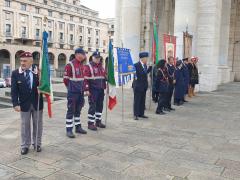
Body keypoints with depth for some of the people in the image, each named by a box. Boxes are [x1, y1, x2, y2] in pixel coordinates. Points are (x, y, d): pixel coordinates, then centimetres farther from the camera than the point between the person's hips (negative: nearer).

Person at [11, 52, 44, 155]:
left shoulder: (38, 71, -7)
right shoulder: (15, 73, -5)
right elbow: (14, 90, -7)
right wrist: (16, 104, -15)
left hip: (37, 103, 0)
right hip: (24, 104, 0)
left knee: (38, 124, 12)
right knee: (25, 125, 9)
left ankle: (37, 143, 28)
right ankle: (25, 146, 22)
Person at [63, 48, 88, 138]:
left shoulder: (82, 65, 11)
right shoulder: (70, 65, -11)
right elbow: (65, 79, -7)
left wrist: (86, 89, 13)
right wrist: (71, 87, 3)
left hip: (81, 92, 7)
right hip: (72, 93, -7)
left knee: (78, 110, 16)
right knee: (71, 111, -1)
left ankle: (78, 127, 27)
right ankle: (69, 130, 6)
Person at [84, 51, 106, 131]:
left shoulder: (101, 66, 16)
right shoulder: (88, 66, -6)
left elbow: (105, 76, 22)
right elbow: (86, 79, -12)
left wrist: (104, 87, 16)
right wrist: (87, 89, -16)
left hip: (101, 90, 7)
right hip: (93, 90, -7)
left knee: (100, 106, 11)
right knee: (92, 106, -4)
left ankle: (98, 121, 22)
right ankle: (90, 123, 4)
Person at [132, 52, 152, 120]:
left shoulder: (145, 65, 10)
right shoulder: (136, 65, -13)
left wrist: (150, 66, 11)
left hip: (144, 86, 8)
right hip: (138, 86, -8)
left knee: (143, 101, 13)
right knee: (137, 101, 0)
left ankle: (141, 113, 22)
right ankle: (136, 115, 7)